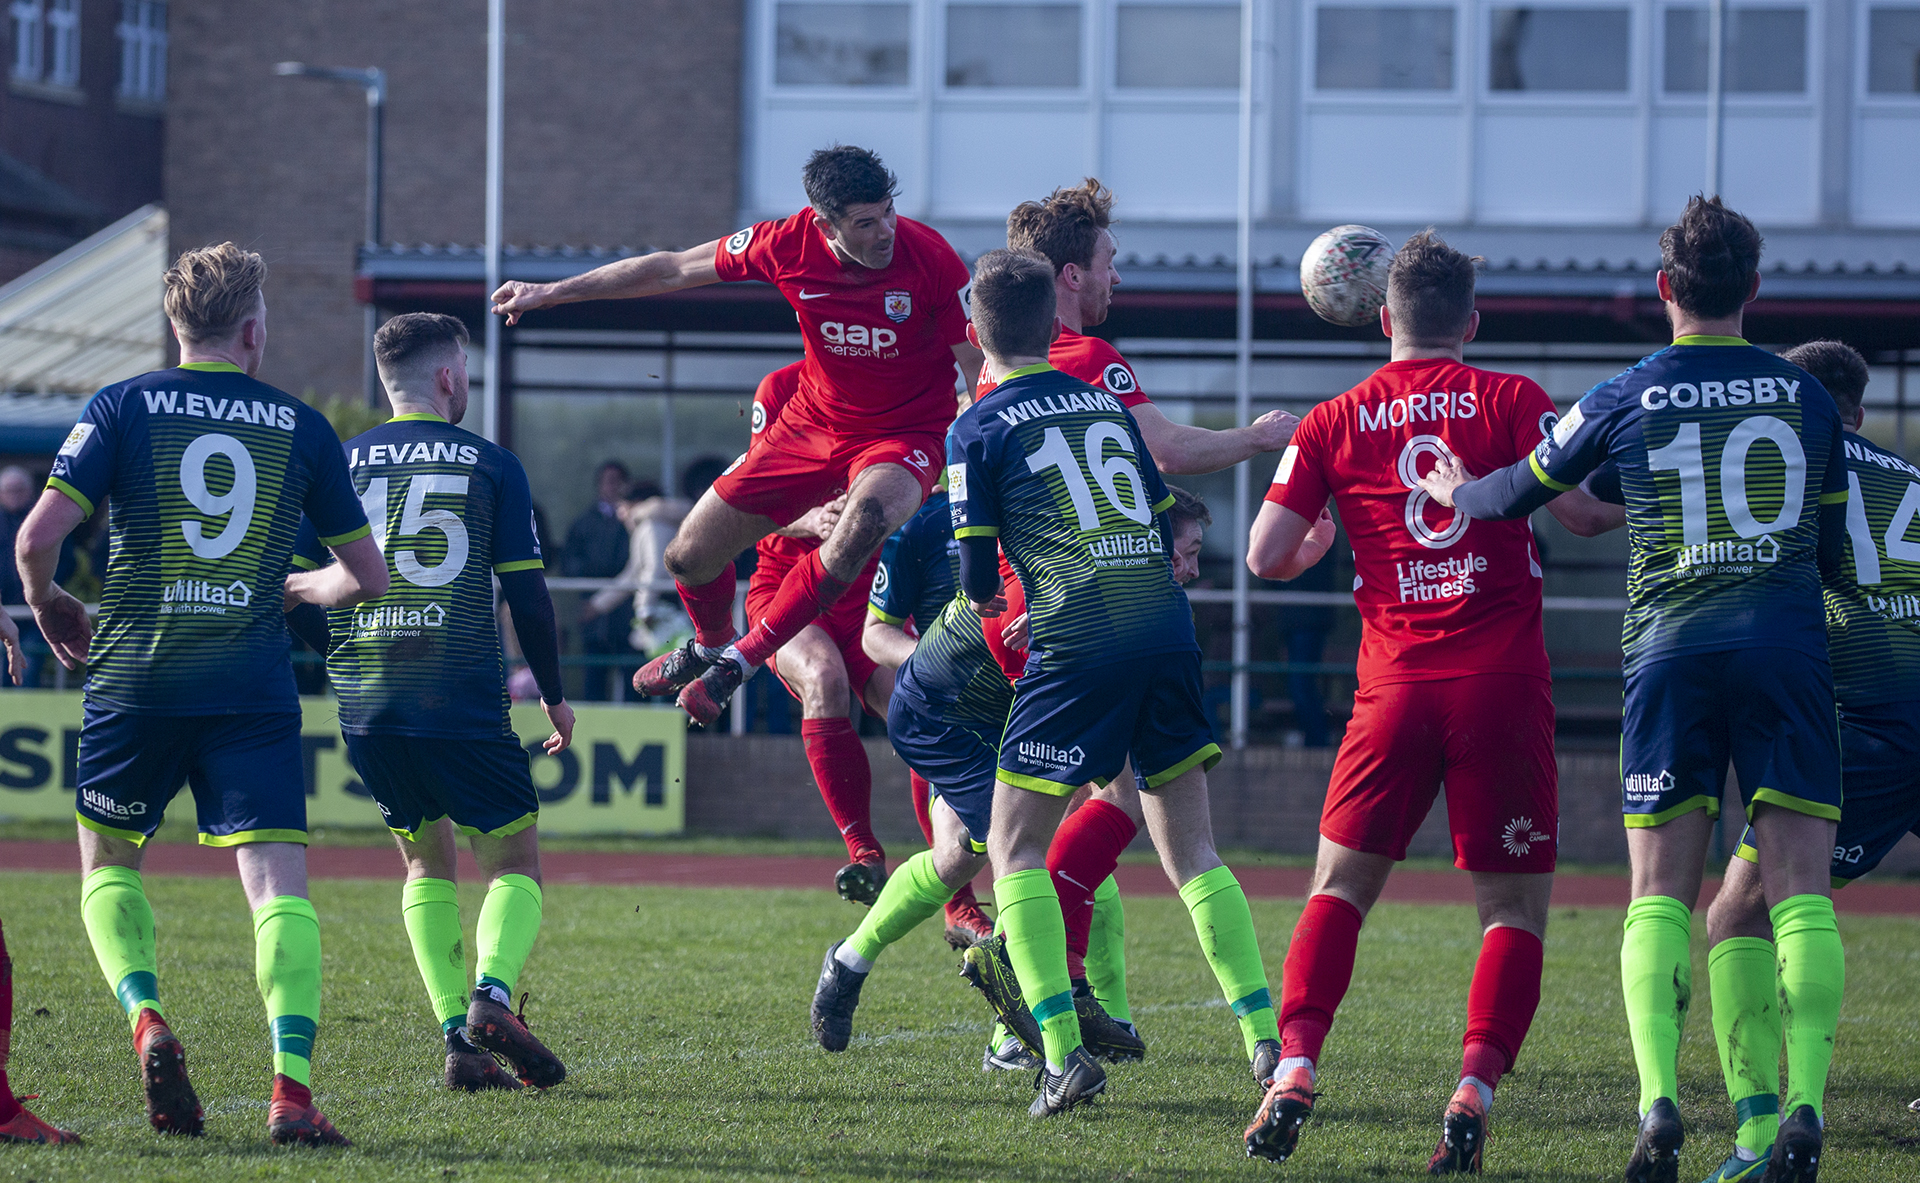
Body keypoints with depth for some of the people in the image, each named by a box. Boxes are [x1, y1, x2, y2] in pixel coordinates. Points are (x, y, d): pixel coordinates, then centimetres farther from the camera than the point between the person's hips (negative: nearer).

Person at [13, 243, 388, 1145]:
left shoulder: (122, 408, 2)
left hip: (134, 682, 0)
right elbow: (367, 577, 11)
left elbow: (38, 534, -6)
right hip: (252, 690, 0)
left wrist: (46, 604, 14)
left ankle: (145, 1019, -5)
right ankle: (291, 1084, -21)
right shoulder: (300, 427, 7)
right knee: (279, 883, -4)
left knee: (108, 864, 20)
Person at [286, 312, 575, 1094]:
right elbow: (527, 595, 0)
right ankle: (492, 994, -19)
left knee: (426, 860, 20)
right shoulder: (491, 466, 2)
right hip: (463, 701, -3)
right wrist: (554, 697, 13)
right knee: (515, 860, 9)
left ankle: (457, 1035, 5)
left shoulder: (339, 464, 9)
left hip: (367, 707, 3)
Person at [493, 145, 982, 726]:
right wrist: (550, 292, 2)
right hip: (812, 424, 4)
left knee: (866, 521, -38)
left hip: (904, 436, -4)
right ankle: (711, 642, 43)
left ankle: (742, 657, -18)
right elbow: (671, 270, -3)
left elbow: (981, 370, -14)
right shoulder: (789, 245, -16)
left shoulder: (930, 257, -23)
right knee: (690, 555, 5)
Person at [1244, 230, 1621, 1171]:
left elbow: (1266, 557, 4)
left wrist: (1320, 542, 26)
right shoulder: (1512, 400, 2)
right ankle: (1474, 1091, -12)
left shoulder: (1334, 423, 7)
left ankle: (1294, 1073, -6)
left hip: (1395, 685, 1)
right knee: (1516, 905, 5)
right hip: (1504, 683, -1)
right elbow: (1580, 510, -8)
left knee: (1340, 887, 12)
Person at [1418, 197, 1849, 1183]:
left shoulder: (1625, 401, 3)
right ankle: (1804, 1104, -16)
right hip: (1787, 648, 1)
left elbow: (1520, 492, 18)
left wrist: (1453, 490, 40)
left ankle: (1658, 1101, -14)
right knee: (1799, 889, -2)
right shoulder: (1805, 395, 8)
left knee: (1660, 893, 2)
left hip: (1672, 652, -1)